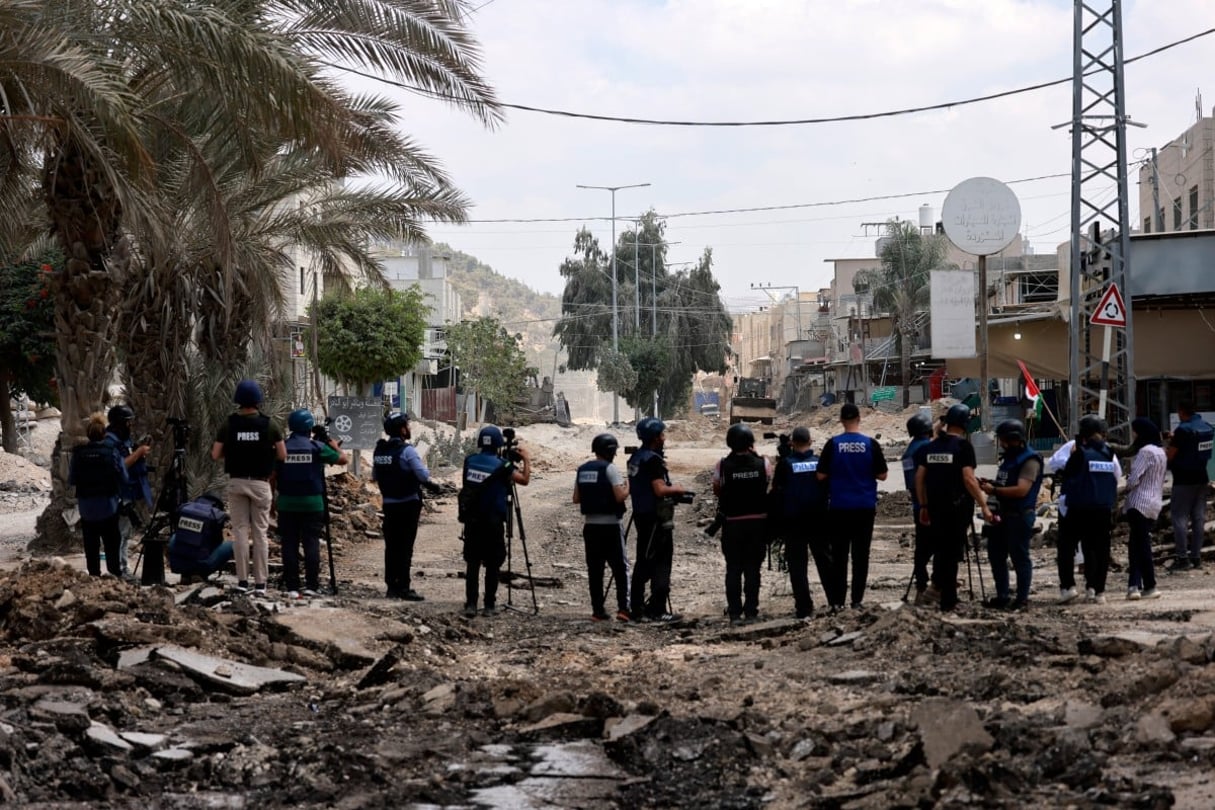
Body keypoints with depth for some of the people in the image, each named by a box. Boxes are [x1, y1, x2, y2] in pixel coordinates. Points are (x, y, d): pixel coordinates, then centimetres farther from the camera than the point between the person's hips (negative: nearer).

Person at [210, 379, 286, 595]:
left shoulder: (228, 425, -4)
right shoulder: (269, 425, -5)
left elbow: (215, 455, -2)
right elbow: (282, 455, -2)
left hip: (237, 482, 1)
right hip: (260, 483, -1)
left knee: (240, 531, 5)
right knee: (260, 532, 3)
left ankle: (242, 580, 2)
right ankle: (260, 582, 1)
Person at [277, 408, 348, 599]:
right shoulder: (317, 447, -3)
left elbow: (272, 475, 1)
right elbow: (343, 459, 6)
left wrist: (272, 499, 11)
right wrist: (330, 441, 16)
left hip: (287, 503, 1)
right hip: (312, 503, -1)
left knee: (289, 545, 3)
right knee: (311, 544, 3)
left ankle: (291, 588, 1)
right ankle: (312, 585, 0)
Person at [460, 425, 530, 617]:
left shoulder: (470, 460, 2)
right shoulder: (502, 466, -11)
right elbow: (524, 480, -3)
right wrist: (526, 459, 12)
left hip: (471, 520, 4)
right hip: (493, 522, -4)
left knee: (472, 563, 8)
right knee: (492, 565, 4)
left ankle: (470, 604, 6)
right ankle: (489, 605, 6)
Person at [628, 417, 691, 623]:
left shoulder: (635, 458, 12)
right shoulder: (653, 459, -17)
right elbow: (660, 490, -24)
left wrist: (671, 492, 17)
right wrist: (677, 490, -6)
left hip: (641, 515, 9)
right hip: (656, 517, -9)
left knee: (643, 562, 14)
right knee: (661, 563, -4)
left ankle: (637, 608, 16)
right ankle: (658, 610, -3)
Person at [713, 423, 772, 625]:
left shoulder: (723, 466, -10)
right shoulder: (763, 463, -7)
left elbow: (717, 491, -2)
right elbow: (771, 485, 5)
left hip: (732, 523, -1)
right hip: (758, 521, 1)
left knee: (733, 569, 7)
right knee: (753, 568, 9)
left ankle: (734, 612, 5)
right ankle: (751, 610, 8)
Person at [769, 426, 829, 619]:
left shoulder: (785, 464, -6)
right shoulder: (820, 462, -2)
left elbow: (776, 493, -2)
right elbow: (829, 489, 4)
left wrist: (779, 517, 7)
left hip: (793, 521, -2)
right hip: (818, 520, 2)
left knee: (797, 565, 1)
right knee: (825, 561, 13)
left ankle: (804, 608, -4)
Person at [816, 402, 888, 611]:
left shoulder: (833, 444, -5)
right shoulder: (870, 444, -4)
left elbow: (821, 475, -3)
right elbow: (882, 475, 0)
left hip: (839, 507, 0)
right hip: (865, 507, 0)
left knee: (839, 555, 5)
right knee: (861, 555, 7)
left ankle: (837, 601, 2)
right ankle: (857, 599, 6)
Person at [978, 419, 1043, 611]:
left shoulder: (1030, 461, -14)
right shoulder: (1008, 458, 15)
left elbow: (1021, 490, -23)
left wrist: (994, 490, -18)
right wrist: (990, 484, 5)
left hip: (1020, 516, -10)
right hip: (1003, 514, 10)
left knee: (1020, 557, -3)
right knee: (996, 554, 12)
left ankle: (1022, 600, 4)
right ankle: (1002, 596, 21)